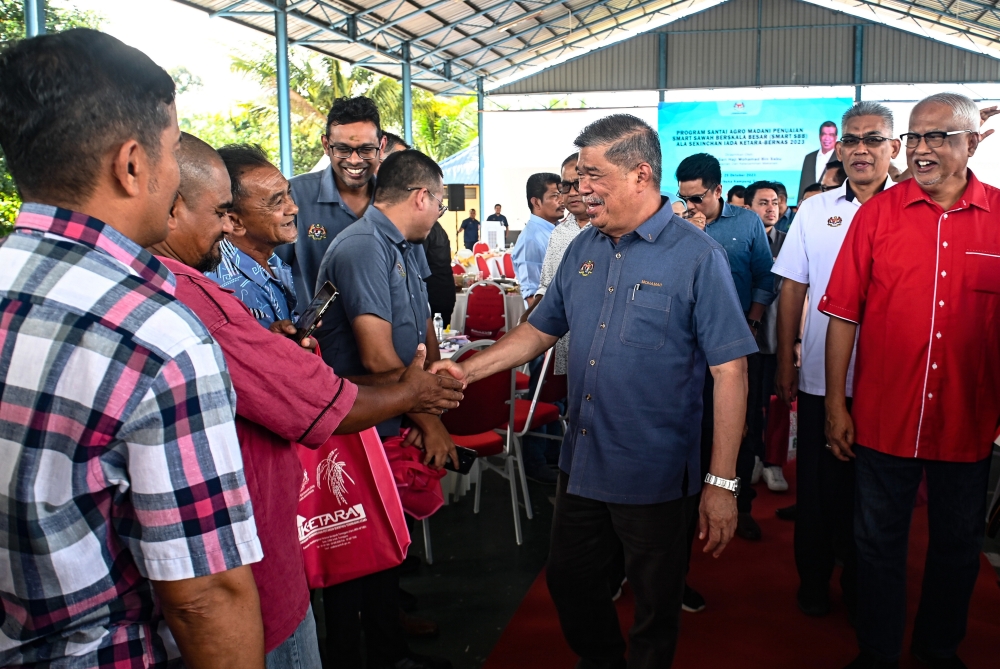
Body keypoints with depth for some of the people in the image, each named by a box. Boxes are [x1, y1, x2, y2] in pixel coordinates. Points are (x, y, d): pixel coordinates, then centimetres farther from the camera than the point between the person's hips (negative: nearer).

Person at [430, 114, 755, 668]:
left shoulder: (697, 256, -14)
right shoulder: (583, 249, 5)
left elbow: (730, 372, -15)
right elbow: (540, 330, 13)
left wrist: (721, 483, -17)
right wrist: (465, 370, 2)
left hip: (655, 476, -6)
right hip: (581, 464, 6)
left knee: (655, 606, 14)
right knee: (568, 579, 22)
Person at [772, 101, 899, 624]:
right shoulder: (815, 211, 5)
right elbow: (792, 290, 6)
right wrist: (785, 364, 3)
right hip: (821, 377, 1)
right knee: (818, 483, 10)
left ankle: (861, 586, 30)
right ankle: (813, 580, 29)